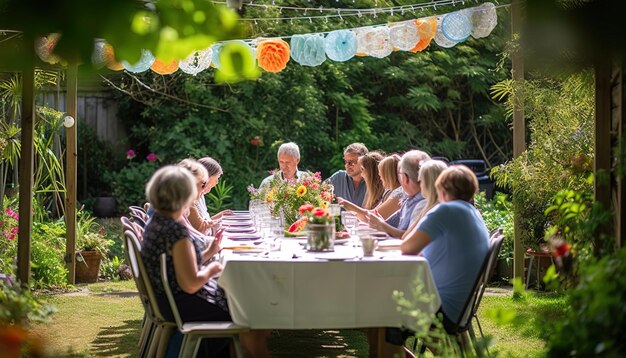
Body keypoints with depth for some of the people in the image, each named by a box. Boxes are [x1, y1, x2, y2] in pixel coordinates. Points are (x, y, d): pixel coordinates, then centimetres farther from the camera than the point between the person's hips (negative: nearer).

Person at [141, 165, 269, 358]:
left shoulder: (156, 223, 4)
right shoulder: (176, 231, -26)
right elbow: (190, 284, -26)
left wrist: (209, 252, 9)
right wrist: (212, 268, -9)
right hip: (183, 304, -10)